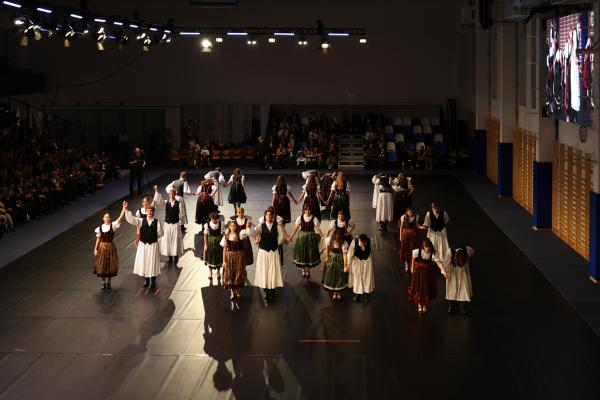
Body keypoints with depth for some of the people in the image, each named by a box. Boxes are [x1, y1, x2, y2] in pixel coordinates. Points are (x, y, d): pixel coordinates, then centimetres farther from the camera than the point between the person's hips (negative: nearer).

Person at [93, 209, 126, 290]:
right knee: (102, 265, 5)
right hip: (102, 247, 1)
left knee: (110, 264, 4)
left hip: (110, 247, -1)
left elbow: (121, 218, -16)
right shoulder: (100, 227, 0)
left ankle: (108, 282, 21)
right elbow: (98, 239, 5)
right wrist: (95, 249, 1)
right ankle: (103, 282, 20)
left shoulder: (113, 225, -4)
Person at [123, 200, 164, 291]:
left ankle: (152, 282, 15)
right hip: (143, 245, 2)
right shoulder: (141, 221, -1)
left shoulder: (157, 222, -6)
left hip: (153, 245, -2)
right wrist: (126, 210, -23)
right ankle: (146, 280, 27)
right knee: (143, 262, 10)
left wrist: (153, 237, -2)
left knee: (152, 263, 3)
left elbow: (160, 233, -3)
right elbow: (131, 219, -13)